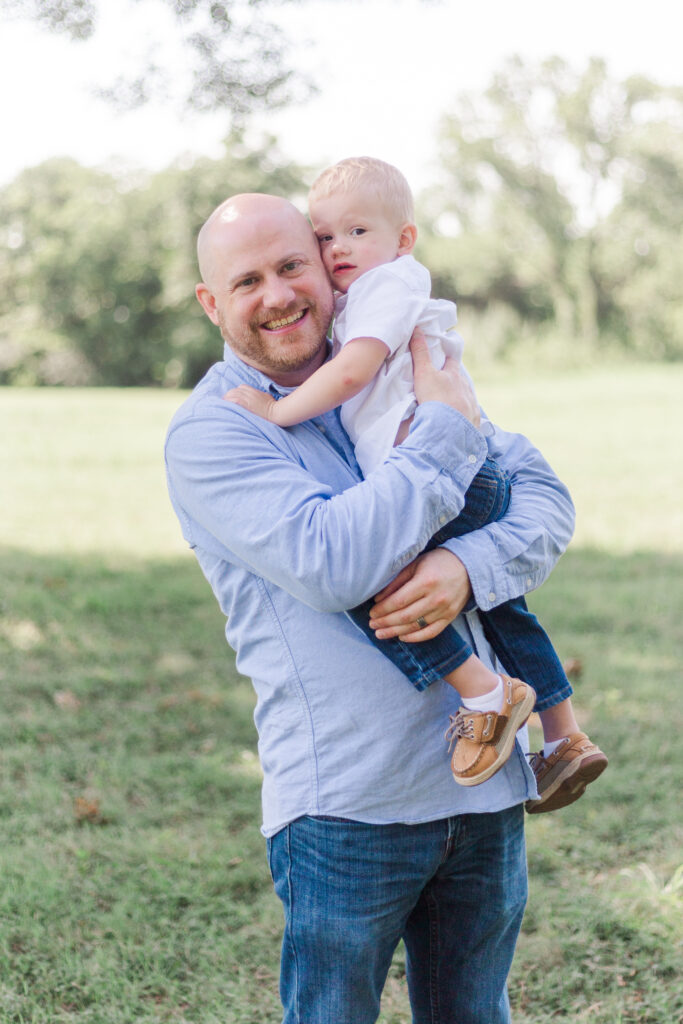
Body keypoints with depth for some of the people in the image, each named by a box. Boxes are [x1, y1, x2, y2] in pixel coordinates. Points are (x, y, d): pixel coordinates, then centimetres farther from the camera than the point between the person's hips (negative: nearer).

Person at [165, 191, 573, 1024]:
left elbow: (544, 495, 6)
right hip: (347, 800, -5)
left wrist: (467, 566, -15)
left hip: (484, 776, 5)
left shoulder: (399, 383, 12)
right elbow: (331, 563, -21)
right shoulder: (208, 432, -7)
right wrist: (444, 432, -13)